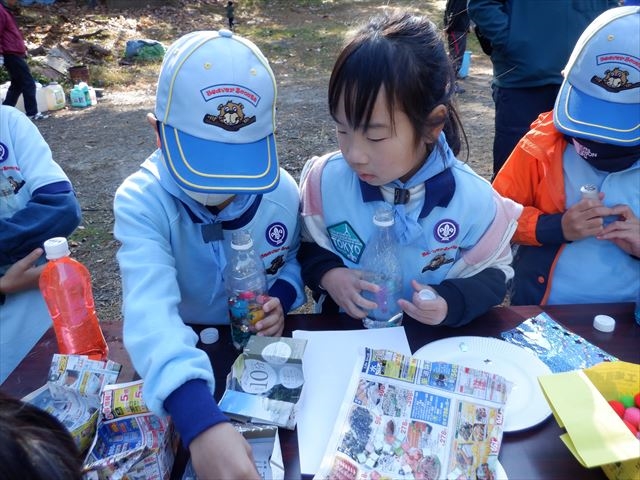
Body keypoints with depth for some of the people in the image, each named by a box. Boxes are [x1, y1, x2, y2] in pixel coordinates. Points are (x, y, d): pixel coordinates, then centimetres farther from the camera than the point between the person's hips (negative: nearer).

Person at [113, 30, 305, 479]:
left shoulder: (281, 192, -15)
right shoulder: (142, 201, -25)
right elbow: (151, 311, -41)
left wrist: (282, 297, -18)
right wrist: (201, 420, -55)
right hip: (183, 358, -1)